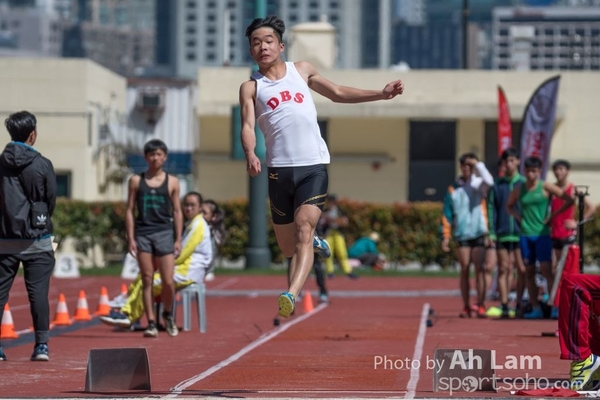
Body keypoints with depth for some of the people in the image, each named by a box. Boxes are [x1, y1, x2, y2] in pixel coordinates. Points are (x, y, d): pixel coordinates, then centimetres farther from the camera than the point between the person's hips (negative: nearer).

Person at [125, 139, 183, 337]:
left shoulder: (172, 182, 7)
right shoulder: (136, 181, 7)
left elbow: (177, 212, 8)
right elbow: (130, 211, 6)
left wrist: (178, 239, 2)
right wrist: (131, 238, -1)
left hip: (164, 233, 0)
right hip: (142, 233, 0)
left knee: (168, 282, -4)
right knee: (147, 280, 0)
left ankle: (167, 314, 21)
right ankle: (151, 323, 4)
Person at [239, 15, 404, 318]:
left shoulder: (301, 70, 16)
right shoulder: (251, 87, 8)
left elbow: (338, 93, 25)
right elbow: (247, 126, -6)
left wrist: (381, 94, 18)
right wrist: (249, 154, -27)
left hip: (313, 166, 0)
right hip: (280, 169, 0)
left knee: (304, 230, -21)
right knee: (287, 248, 8)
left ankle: (291, 296, -34)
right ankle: (313, 243, 43)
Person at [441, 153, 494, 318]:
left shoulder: (479, 184, 4)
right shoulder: (453, 189, 9)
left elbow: (489, 181, -21)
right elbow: (447, 214, 8)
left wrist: (478, 164, -15)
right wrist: (446, 235, 2)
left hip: (479, 232, -1)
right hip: (462, 234, 1)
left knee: (479, 269, -3)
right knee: (464, 270, 0)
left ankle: (481, 305, -3)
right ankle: (466, 307, 3)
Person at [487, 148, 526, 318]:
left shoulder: (524, 184, 5)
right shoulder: (496, 185, 7)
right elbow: (491, 209, 5)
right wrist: (491, 232, -4)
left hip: (520, 233, -1)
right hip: (502, 234, 1)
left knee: (522, 269, 0)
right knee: (503, 269, 1)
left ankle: (519, 305, 10)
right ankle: (504, 306, 2)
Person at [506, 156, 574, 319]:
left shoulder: (545, 187, -3)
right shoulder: (519, 190, 8)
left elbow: (569, 199, -5)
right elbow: (509, 206, 25)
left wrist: (553, 215, -8)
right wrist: (517, 216, 6)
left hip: (542, 234, -4)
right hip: (525, 234, 4)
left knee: (546, 269, -13)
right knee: (529, 272, 3)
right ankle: (535, 308, 7)